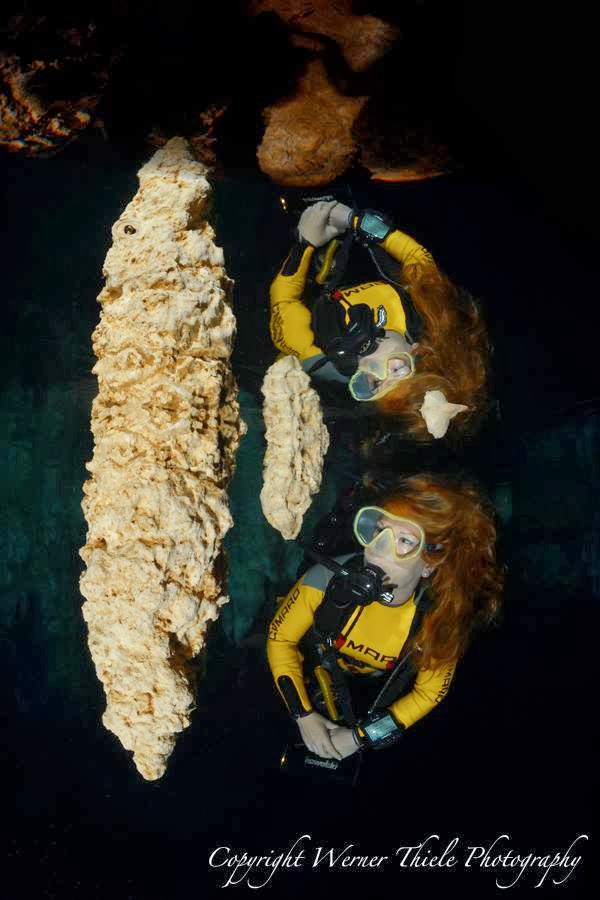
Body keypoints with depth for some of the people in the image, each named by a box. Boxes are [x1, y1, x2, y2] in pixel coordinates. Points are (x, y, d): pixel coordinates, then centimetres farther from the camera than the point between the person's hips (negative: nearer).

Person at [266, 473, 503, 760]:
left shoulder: (442, 618, -33)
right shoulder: (331, 576, -37)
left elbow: (429, 691, -14)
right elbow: (280, 637, -18)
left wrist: (360, 737, -17)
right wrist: (304, 716, -21)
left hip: (372, 700, 0)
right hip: (313, 676, 0)